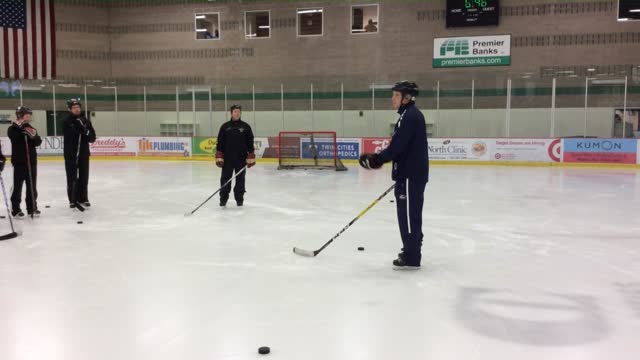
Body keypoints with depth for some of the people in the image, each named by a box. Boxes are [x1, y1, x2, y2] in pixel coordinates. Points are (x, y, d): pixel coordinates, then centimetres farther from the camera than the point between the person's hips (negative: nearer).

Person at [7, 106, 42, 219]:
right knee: (18, 186, -1)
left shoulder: (31, 128, 10)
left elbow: (38, 142, -1)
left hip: (32, 161, 5)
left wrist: (34, 136, -21)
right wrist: (19, 127, -29)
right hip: (19, 162, -5)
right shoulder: (12, 129, -4)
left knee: (32, 185, 9)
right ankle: (15, 209, 5)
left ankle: (32, 207, 18)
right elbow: (14, 138, -24)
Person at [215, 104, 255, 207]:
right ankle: (223, 199, 11)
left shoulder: (246, 127, 3)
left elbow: (250, 142, 3)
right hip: (227, 158, 0)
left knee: (240, 179, 7)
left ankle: (239, 198, 18)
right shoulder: (225, 126, 4)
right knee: (225, 179, 1)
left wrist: (250, 158, -3)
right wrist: (219, 157, -4)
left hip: (241, 158, 0)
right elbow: (220, 142, 3)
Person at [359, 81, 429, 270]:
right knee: (411, 215, 18)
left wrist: (376, 159, -19)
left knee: (408, 215, -5)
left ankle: (411, 258, 2)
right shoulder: (412, 115, 16)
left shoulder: (410, 116, -18)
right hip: (412, 173, 11)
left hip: (411, 175, -11)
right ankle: (411, 252, 29)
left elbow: (396, 147, -24)